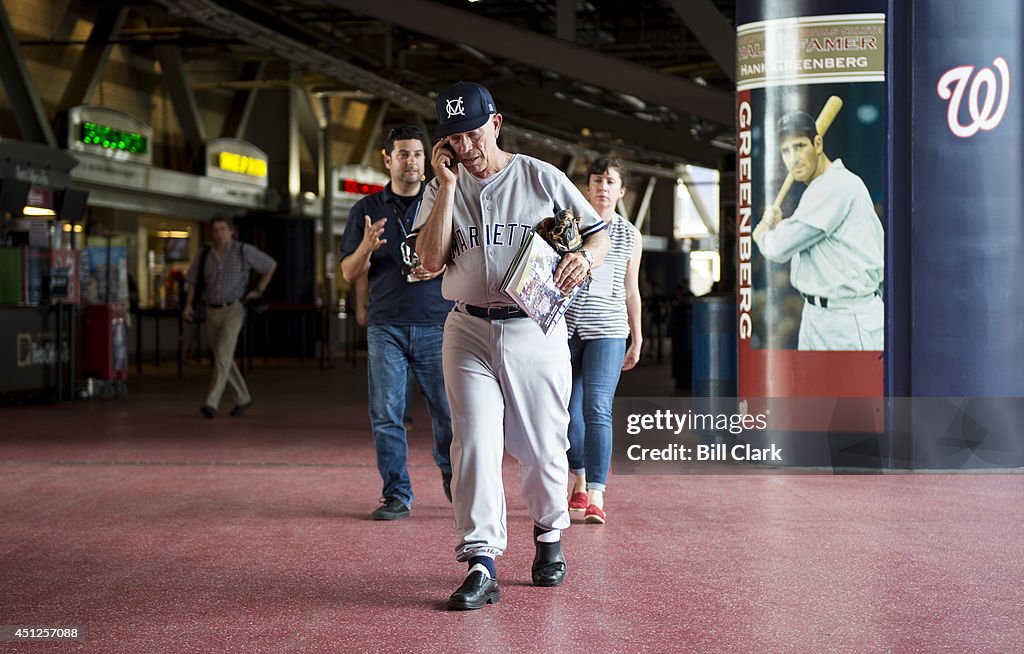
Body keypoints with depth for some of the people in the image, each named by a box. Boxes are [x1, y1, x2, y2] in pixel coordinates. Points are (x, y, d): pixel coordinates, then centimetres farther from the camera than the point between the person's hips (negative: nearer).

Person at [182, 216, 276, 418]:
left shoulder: (244, 250, -7)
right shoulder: (206, 253, 5)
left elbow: (271, 264, 6)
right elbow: (193, 280, 14)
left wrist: (259, 290, 1)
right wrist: (188, 305, 1)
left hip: (233, 311, -5)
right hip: (212, 313, 5)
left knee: (222, 355, -20)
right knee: (224, 359, 11)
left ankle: (211, 403, -24)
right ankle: (243, 399, 28)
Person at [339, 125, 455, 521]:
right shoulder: (367, 210, 10)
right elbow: (349, 274, 7)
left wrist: (440, 269, -10)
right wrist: (367, 247, -14)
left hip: (437, 325, 0)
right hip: (386, 326, 1)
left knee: (447, 411, 0)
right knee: (386, 414, -3)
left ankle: (453, 478, 23)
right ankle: (396, 495, 4)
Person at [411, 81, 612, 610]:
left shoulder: (541, 178, 2)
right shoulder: (441, 189, 7)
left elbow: (600, 232, 5)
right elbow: (430, 261, -6)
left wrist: (584, 258, -19)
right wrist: (448, 185, -9)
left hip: (536, 329, -1)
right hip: (469, 332, 1)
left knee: (542, 447, 5)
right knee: (474, 443, -10)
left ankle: (548, 534, 30)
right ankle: (481, 563, -11)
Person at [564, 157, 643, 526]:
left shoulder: (631, 237, 9)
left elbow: (631, 291, 15)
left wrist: (637, 339, 16)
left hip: (607, 331, -1)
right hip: (564, 326, 1)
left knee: (597, 410, -14)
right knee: (568, 412, 7)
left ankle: (596, 497, -17)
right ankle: (580, 479, 30)